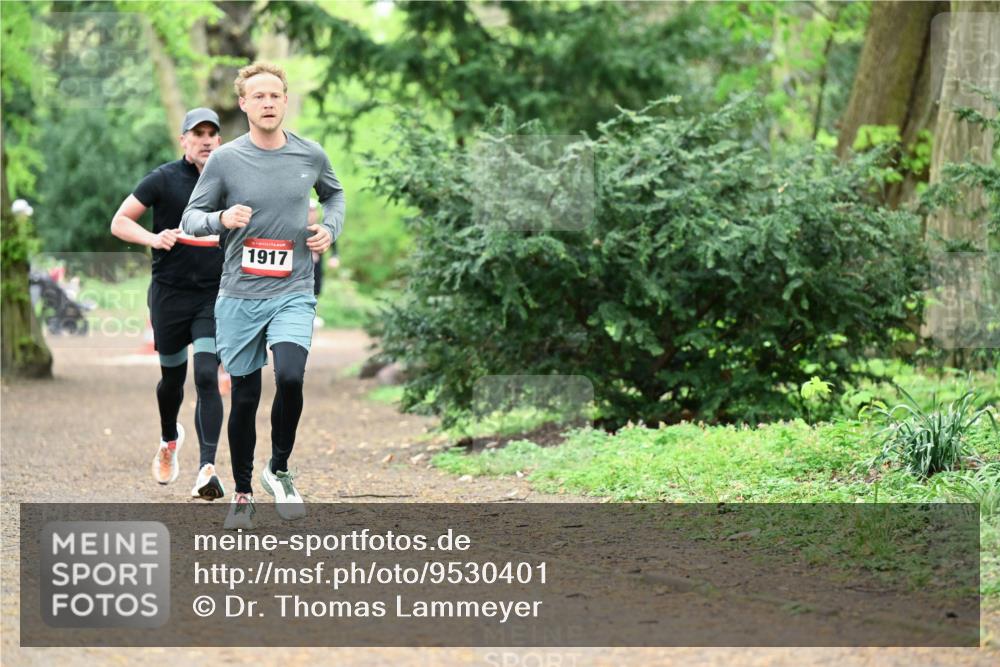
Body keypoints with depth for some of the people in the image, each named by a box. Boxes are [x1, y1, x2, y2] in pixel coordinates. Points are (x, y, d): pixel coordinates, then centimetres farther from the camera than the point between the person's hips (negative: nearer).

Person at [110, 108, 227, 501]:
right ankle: (169, 440, 45)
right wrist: (154, 239, -22)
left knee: (207, 377, -14)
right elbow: (119, 222, -4)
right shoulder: (164, 180, -4)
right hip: (170, 294, -1)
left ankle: (207, 470, -21)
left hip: (215, 297, 1)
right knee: (173, 377, 13)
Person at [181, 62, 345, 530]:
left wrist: (331, 228, 5)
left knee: (290, 378, -23)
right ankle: (243, 493, 23)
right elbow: (190, 218, 2)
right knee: (244, 397, 6)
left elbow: (334, 193, 24)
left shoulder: (310, 155, 3)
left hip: (293, 293, 0)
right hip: (239, 297, 0)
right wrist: (221, 219, -19)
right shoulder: (225, 160, -3)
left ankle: (279, 470, 1)